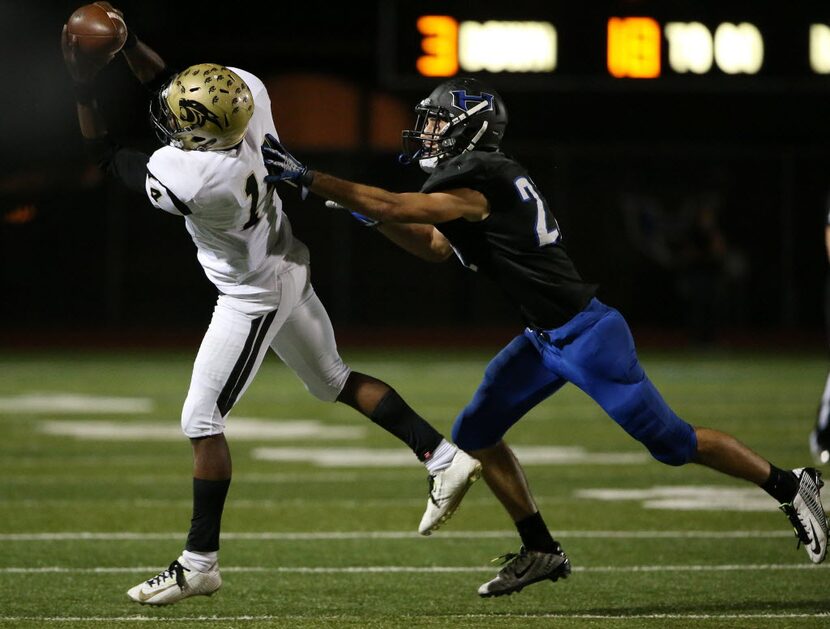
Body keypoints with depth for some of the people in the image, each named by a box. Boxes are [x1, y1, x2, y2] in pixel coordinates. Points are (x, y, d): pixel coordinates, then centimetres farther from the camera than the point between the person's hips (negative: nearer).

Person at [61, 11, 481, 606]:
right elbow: (169, 83, 1)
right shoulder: (245, 89, -20)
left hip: (253, 298, -8)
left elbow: (111, 158, -21)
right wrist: (126, 41, -9)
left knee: (201, 422, 1)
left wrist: (85, 90, -20)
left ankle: (200, 562, 8)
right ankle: (444, 458, 26)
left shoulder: (193, 181, -38)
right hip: (286, 267, 8)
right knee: (334, 380, 25)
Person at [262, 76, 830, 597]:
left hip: (588, 336, -10)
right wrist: (369, 213, 12)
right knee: (475, 434, 6)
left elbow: (394, 208, -24)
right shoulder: (483, 178, 10)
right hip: (545, 339, 10)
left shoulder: (475, 183, -21)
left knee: (671, 441, -4)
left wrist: (307, 178, -20)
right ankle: (541, 551, 14)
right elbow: (436, 248, 22)